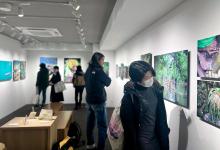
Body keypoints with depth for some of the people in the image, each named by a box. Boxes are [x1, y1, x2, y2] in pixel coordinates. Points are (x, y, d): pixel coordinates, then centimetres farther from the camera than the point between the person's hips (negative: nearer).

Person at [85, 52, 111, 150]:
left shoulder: (88, 70, 7)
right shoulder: (98, 70, -16)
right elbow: (108, 82, -5)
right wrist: (104, 74, 11)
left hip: (89, 100, 8)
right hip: (98, 101, -8)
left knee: (90, 123, 14)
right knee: (102, 126, -3)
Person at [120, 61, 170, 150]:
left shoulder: (156, 88, -4)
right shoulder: (130, 96, -21)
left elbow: (161, 114, 7)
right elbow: (128, 124, -15)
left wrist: (164, 131, 10)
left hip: (157, 136, 5)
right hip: (142, 139, -5)